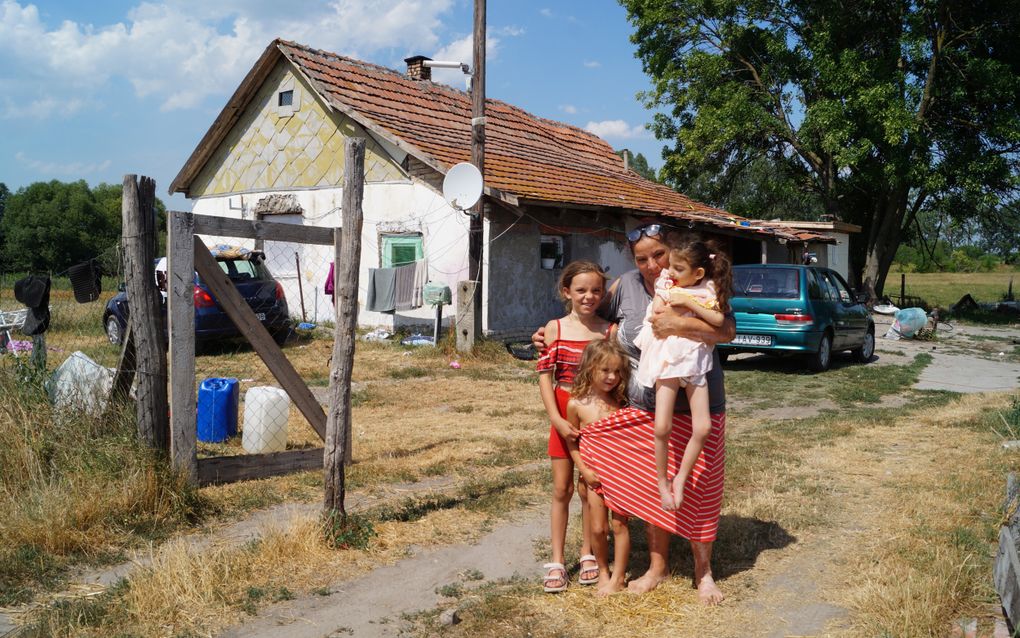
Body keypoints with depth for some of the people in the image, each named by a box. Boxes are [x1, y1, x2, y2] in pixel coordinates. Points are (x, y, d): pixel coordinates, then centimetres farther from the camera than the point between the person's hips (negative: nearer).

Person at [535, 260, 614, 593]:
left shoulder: (609, 331, -3)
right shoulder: (555, 328, -3)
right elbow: (545, 375, -4)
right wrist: (556, 419, -12)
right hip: (563, 416, 0)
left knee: (589, 489, 10)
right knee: (561, 489, 7)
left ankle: (588, 554, 26)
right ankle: (557, 561, 16)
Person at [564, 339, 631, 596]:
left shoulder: (620, 400, -6)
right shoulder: (577, 404, -10)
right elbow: (572, 442, -1)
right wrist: (584, 470, -8)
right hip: (595, 475, 0)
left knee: (619, 525, 4)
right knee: (598, 528, 5)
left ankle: (618, 577, 15)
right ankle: (603, 571, 27)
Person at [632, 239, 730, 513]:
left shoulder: (708, 290, 4)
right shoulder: (666, 284, 6)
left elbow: (718, 320, -12)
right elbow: (657, 313, -5)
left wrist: (688, 301, -14)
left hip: (694, 361, 1)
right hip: (666, 360, -1)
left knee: (703, 428, -6)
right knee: (662, 428, -10)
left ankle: (681, 479, 13)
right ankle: (662, 483, 9)